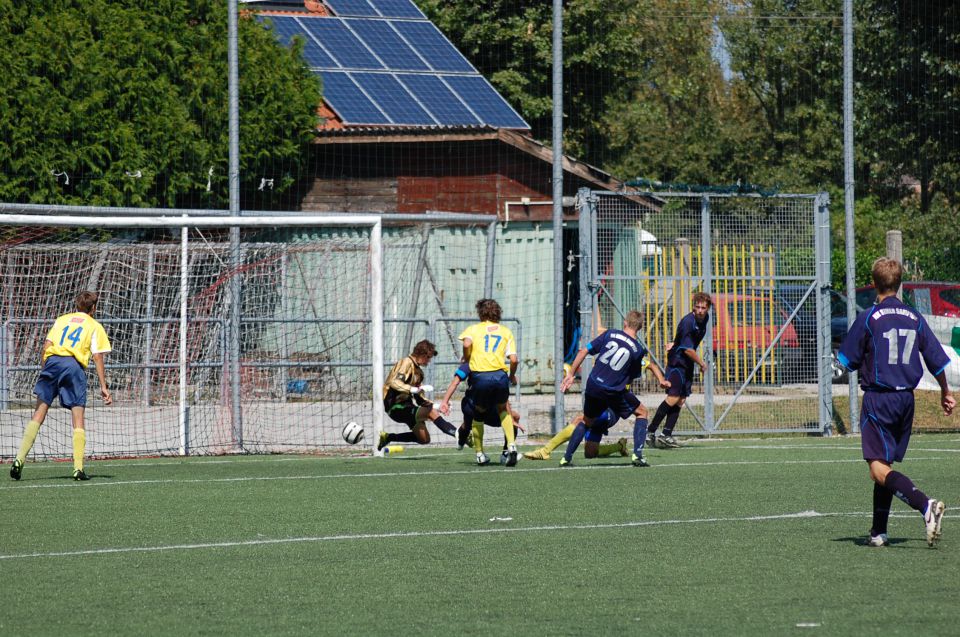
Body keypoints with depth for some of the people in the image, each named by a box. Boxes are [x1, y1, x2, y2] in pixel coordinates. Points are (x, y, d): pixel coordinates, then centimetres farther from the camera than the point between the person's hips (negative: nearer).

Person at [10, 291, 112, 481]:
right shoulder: (95, 327, 16)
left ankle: (20, 459, -9)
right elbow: (97, 358, 7)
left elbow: (46, 346, 13)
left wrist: (43, 371, 17)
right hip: (75, 365, -2)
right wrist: (103, 387, 5)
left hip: (52, 362, 2)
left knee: (39, 414, 3)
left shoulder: (62, 320, 24)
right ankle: (78, 468, -7)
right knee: (78, 419, 0)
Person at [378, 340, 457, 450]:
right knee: (431, 413, -26)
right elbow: (394, 383, -27)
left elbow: (418, 398, 21)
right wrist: (414, 389, -40)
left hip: (407, 405, 9)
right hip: (396, 406, -9)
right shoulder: (407, 363, -9)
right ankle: (458, 433, -35)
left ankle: (388, 437, 17)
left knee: (424, 439, 6)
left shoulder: (418, 371, 17)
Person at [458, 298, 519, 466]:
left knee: (478, 413, 18)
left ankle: (480, 453, 14)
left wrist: (467, 359, 8)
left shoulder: (474, 329, 13)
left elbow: (467, 343, -11)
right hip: (500, 375, 1)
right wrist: (512, 376, 24)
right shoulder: (506, 332, 17)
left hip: (480, 376, -1)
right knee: (503, 411, 23)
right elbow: (513, 359, 7)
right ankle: (511, 445, 3)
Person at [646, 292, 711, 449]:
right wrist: (702, 364, -11)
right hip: (677, 361, -9)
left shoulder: (705, 318, 5)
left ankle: (666, 435, 1)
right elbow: (688, 349, -22)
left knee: (681, 400, 2)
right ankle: (650, 432, -13)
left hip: (687, 364, 9)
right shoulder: (688, 322, -22)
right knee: (673, 397, -17)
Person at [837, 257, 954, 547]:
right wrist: (945, 392, 27)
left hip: (878, 398, -6)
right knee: (886, 465, 16)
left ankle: (926, 505, -32)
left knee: (878, 468, -12)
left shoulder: (869, 318, -7)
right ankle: (879, 531, 16)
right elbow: (937, 359, 11)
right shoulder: (915, 318, 6)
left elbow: (848, 360, -4)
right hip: (906, 398, 6)